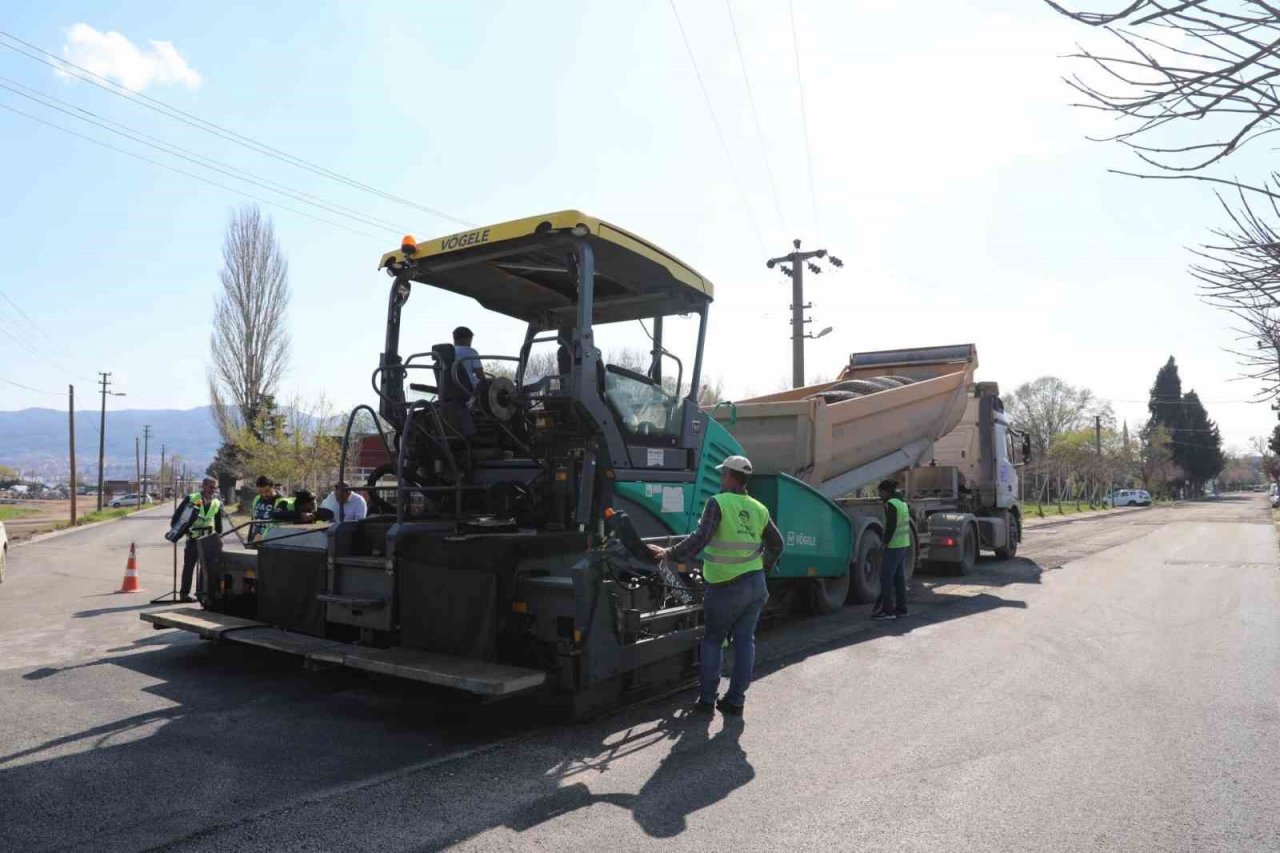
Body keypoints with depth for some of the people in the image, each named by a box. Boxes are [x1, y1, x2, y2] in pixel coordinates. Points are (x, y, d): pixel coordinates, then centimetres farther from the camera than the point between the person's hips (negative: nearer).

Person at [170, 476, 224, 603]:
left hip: (209, 540, 3)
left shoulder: (217, 504, 5)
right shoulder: (191, 499, -6)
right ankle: (184, 593, 8)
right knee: (189, 566, 1)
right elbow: (178, 514, -2)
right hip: (193, 538, -3)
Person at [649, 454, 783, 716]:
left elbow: (700, 538, -22)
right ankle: (735, 700, 13)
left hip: (725, 586, -5)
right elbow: (776, 544, 15)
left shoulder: (718, 503, -12)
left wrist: (669, 553, -17)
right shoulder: (759, 509, 7)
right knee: (745, 640, 9)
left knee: (713, 640, 9)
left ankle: (707, 699, 11)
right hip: (756, 584, 5)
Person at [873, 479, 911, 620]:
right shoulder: (902, 503, 16)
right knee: (899, 578, 13)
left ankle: (887, 610, -5)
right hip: (904, 545, 10)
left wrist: (885, 543, -15)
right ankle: (901, 608, 18)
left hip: (893, 546, -9)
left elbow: (891, 526, -20)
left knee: (886, 578, -5)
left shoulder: (891, 504, -13)